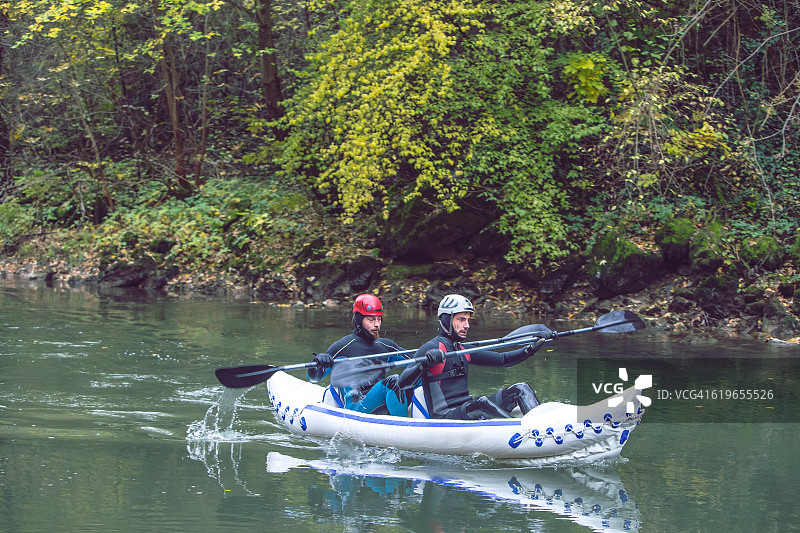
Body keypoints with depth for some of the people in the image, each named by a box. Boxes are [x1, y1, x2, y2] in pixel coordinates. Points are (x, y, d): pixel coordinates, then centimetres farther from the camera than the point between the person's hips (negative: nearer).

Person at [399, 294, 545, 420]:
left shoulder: (463, 350, 19)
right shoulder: (431, 348, -7)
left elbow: (501, 359, 23)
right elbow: (403, 383, -19)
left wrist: (530, 349, 10)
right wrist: (424, 364, -37)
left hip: (466, 409, 9)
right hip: (445, 416, -9)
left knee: (520, 390, -5)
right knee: (482, 402, -37)